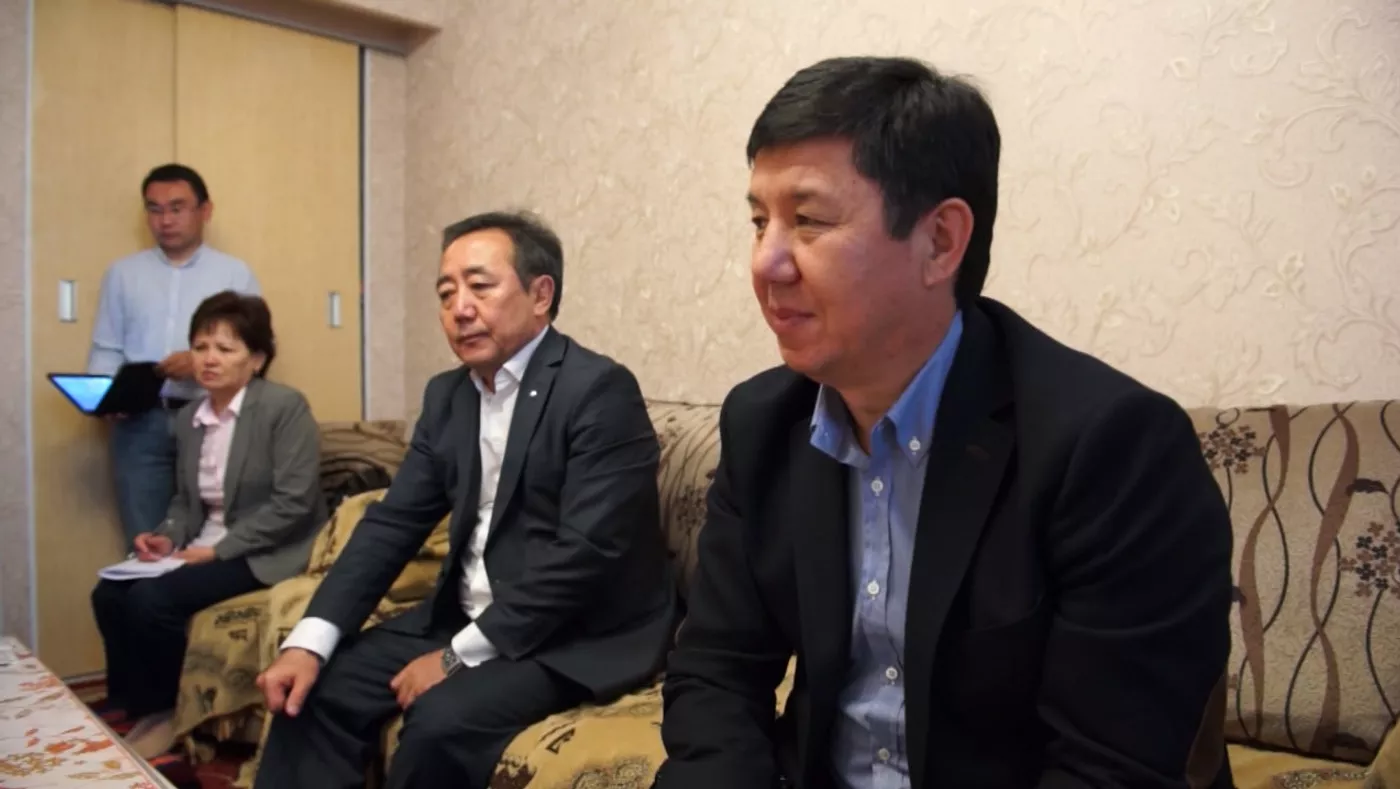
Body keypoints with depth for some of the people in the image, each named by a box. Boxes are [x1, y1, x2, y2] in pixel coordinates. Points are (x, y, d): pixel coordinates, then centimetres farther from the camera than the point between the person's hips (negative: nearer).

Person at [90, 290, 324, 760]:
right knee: (109, 595, -9)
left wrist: (220, 549, -20)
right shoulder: (188, 418, 10)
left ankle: (167, 714, 4)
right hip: (205, 548, 8)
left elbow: (294, 503, -21)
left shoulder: (284, 406, -14)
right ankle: (137, 709, 11)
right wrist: (169, 537, -6)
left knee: (151, 599, -22)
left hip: (267, 554, -7)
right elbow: (187, 500, 17)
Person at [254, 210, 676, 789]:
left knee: (442, 719, -26)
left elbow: (586, 552, -24)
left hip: (583, 636, -7)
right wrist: (309, 639, -7)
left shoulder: (599, 389, -17)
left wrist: (460, 655, -20)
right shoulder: (447, 395, 7)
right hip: (467, 619, 7)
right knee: (317, 690, -2)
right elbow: (393, 523, 5)